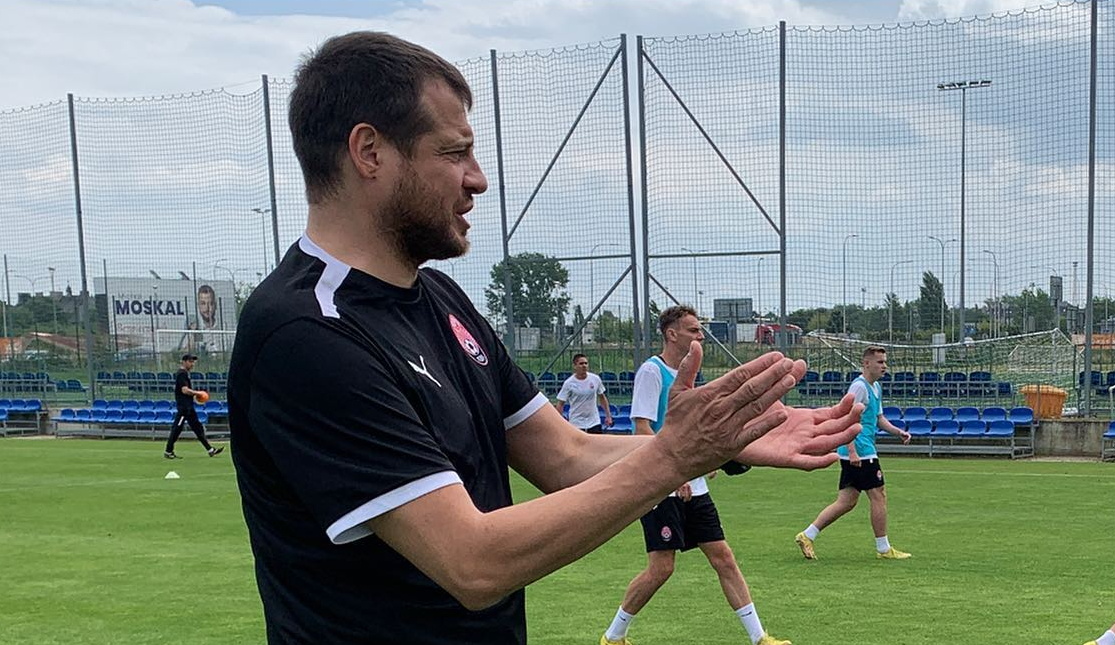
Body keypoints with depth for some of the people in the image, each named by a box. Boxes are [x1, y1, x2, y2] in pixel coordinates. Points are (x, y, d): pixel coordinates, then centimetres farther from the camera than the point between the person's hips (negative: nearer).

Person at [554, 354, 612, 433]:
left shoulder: (595, 379, -2)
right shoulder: (568, 383, -10)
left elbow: (602, 398, 10)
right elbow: (560, 404, -7)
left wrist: (608, 416, 8)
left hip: (594, 422, 2)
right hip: (576, 424, -2)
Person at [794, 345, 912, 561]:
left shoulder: (876, 387, 18)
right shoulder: (859, 386, -13)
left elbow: (878, 418, 28)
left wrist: (898, 431, 11)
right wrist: (852, 451, -24)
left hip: (857, 453, 10)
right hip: (860, 451, -10)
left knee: (846, 501, 8)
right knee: (878, 496, -1)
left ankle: (807, 535, 9)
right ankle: (883, 549, 9)